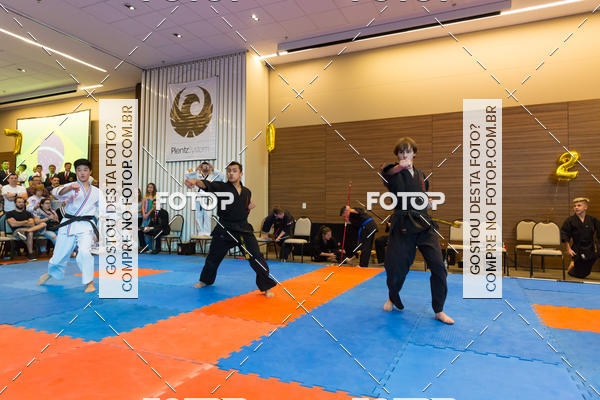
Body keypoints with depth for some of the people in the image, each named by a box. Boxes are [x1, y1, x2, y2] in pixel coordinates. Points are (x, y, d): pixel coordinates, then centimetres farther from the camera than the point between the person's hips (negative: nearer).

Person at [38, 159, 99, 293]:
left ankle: (89, 282, -9)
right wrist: (70, 187, -42)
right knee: (59, 254, 11)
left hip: (86, 226, 0)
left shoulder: (96, 192, 9)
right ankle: (51, 272, 46)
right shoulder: (71, 186, 0)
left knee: (84, 252, -23)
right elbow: (57, 192, -22)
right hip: (68, 225, 0)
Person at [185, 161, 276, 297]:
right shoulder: (221, 187, -6)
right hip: (224, 229, -1)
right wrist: (196, 182, -51)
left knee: (257, 258, -7)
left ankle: (266, 287, 8)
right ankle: (206, 280, 43)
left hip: (243, 229, 1)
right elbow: (208, 185, -29)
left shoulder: (247, 192, 7)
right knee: (213, 257, 14)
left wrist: (249, 208, -2)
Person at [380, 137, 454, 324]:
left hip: (423, 224, 4)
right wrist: (400, 167, -51)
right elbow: (386, 172, -30)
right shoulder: (395, 173, -3)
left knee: (438, 266, -3)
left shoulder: (421, 176, 15)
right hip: (402, 225, -4)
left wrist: (428, 202, 8)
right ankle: (392, 298, 34)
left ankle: (439, 311, 14)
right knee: (396, 267, 1)